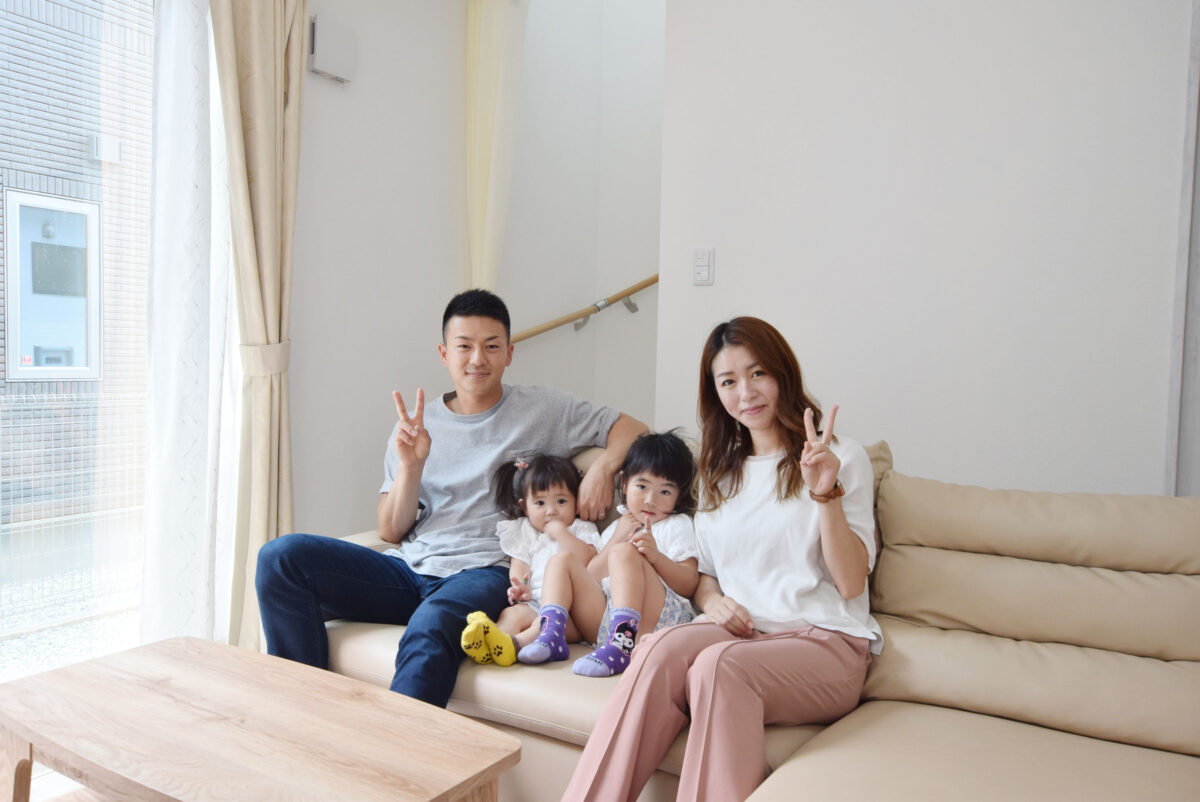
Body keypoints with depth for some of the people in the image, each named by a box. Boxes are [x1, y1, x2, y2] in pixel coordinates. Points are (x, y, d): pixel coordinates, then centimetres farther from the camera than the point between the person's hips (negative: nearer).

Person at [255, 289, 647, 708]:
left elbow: (631, 429, 9)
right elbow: (391, 531, 11)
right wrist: (411, 465, -7)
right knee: (281, 556, -14)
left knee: (430, 626, -39)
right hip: (408, 570, 5)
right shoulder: (417, 423, 14)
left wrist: (601, 469, -12)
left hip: (481, 573, -4)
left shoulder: (541, 410, 8)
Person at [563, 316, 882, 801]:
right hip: (736, 631, 4)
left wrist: (826, 494, -16)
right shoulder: (720, 473, 22)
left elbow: (851, 584, -3)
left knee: (718, 664, -35)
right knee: (661, 649, -31)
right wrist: (712, 600, -1)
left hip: (825, 642, -3)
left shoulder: (841, 458, 5)